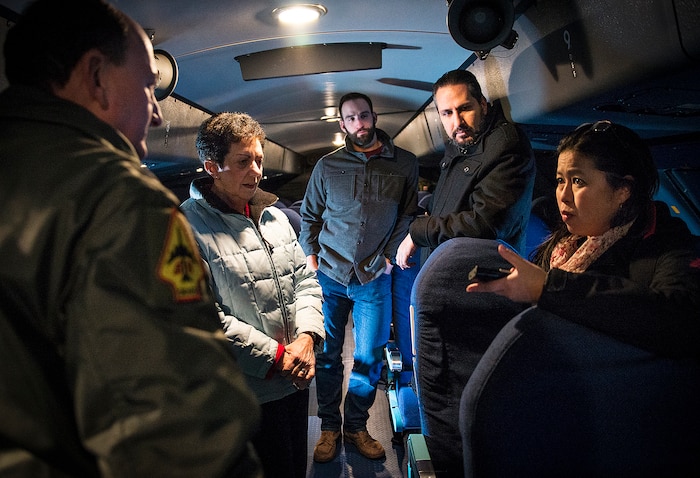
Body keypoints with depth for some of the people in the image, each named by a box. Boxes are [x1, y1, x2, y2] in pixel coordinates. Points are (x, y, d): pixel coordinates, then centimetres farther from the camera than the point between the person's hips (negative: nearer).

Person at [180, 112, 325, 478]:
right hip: (248, 391, -7)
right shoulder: (189, 227, -17)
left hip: (295, 378, 7)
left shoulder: (274, 216, 8)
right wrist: (276, 356, -19)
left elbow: (305, 279, 9)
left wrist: (306, 336, -7)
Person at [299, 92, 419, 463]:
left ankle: (356, 427, 27)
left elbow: (409, 215, 8)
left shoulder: (405, 164, 4)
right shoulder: (327, 166, 5)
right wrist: (310, 255, 2)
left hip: (374, 279, 0)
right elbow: (309, 216, 12)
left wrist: (390, 254, -1)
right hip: (329, 275, 1)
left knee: (368, 358, 6)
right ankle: (329, 427, 25)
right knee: (326, 355, 8)